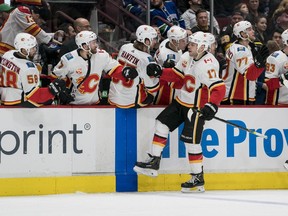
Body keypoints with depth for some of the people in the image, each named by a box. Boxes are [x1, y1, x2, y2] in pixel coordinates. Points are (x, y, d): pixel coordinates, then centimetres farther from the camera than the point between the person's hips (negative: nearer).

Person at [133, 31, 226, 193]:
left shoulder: (207, 64, -25)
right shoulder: (187, 57, 2)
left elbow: (219, 89, -31)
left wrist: (211, 106, -42)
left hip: (197, 107, -9)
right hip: (181, 101, 9)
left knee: (192, 141, -8)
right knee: (162, 123, 6)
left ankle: (198, 179, 1)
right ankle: (154, 162, 12)